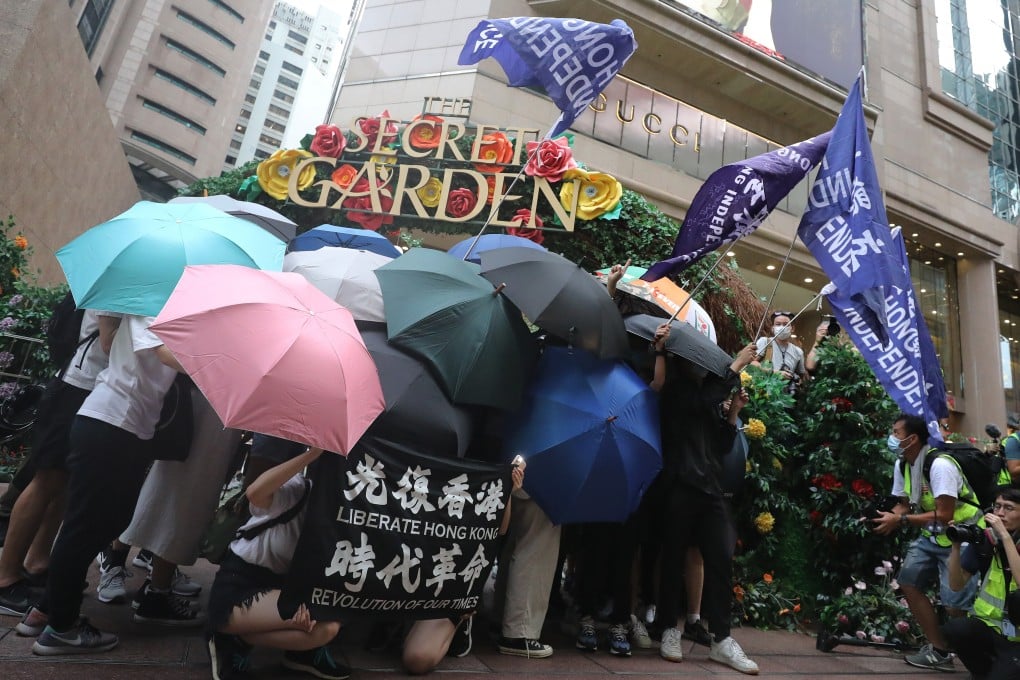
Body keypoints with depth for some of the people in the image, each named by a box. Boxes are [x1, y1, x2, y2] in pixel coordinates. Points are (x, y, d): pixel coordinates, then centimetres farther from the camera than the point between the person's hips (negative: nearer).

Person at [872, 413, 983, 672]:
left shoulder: (939, 465, -25)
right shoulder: (902, 465, 1)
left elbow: (944, 515, -27)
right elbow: (905, 505, 8)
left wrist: (899, 520, -25)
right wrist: (886, 518, -13)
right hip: (932, 535, 8)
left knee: (955, 607, -12)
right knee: (909, 582, 1)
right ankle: (941, 651, 12)